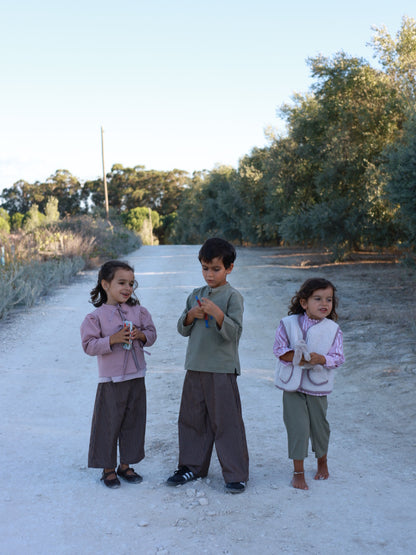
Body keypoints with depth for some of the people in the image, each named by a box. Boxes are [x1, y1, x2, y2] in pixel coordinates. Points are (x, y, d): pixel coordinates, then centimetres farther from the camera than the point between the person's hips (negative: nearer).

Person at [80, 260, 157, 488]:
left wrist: (140, 335, -13)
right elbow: (89, 345, -12)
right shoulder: (96, 316, -8)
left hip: (136, 377, 4)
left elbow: (151, 334, 8)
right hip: (111, 380, -4)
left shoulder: (138, 311, 4)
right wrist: (113, 340, -23)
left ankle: (125, 465, 28)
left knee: (133, 422, 12)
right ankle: (108, 468, 20)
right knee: (108, 424, 3)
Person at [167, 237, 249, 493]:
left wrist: (217, 313, -29)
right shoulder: (196, 295, 11)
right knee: (192, 418, 14)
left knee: (226, 422, 0)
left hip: (222, 369, -6)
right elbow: (183, 329, 11)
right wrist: (191, 315, -8)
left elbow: (234, 332, -15)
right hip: (195, 367, 6)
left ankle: (236, 474, 12)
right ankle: (192, 466, 30)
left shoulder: (233, 296, -7)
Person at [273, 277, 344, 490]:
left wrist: (321, 359, -24)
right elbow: (279, 349, -4)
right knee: (297, 427, -1)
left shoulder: (333, 329, -4)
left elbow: (338, 357, -5)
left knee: (319, 425, 14)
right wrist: (297, 358, -21)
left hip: (318, 387, 1)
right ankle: (298, 471, 16)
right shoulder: (288, 324, -6)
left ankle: (322, 461, 41)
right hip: (292, 385, -1)